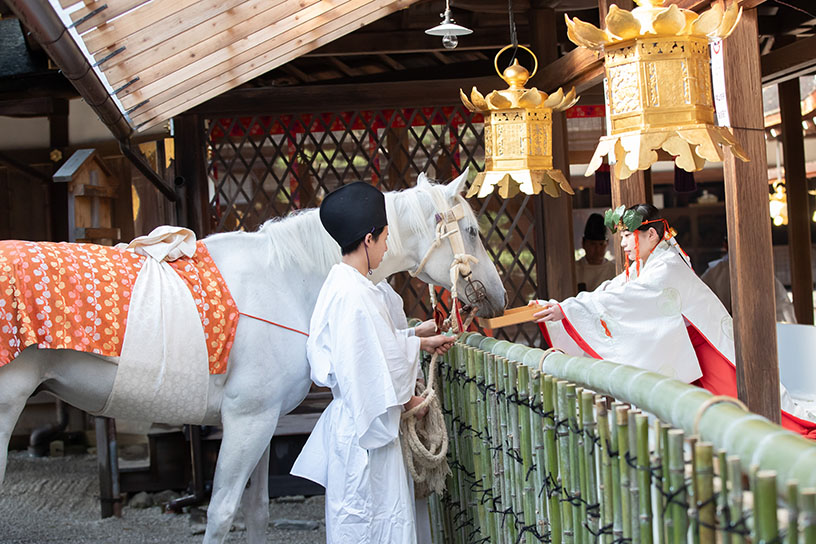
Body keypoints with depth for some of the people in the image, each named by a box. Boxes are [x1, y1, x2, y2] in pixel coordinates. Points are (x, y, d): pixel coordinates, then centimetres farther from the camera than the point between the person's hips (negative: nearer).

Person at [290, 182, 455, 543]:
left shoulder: (344, 284, 9)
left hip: (355, 416, 10)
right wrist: (405, 399, -8)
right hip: (365, 427, -10)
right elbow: (367, 364, -22)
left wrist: (422, 343, 28)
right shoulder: (352, 295, -23)